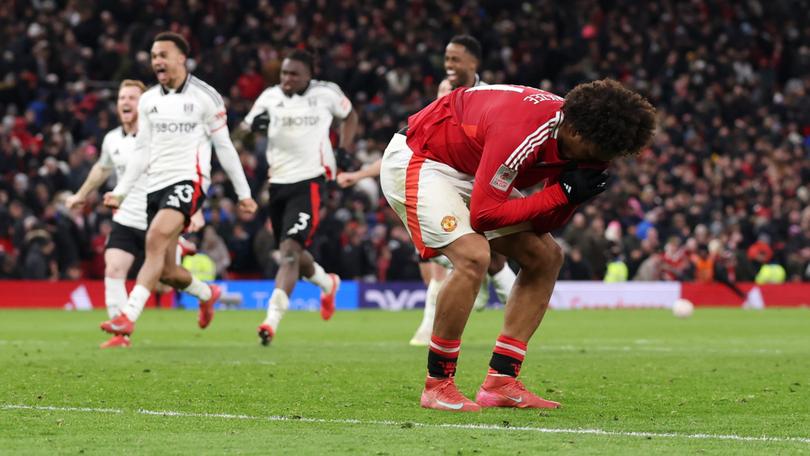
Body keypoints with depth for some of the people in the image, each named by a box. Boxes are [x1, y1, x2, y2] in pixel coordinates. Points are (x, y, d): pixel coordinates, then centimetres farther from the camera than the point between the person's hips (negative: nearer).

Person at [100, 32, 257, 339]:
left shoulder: (205, 97, -1)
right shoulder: (148, 100, 13)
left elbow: (224, 147, 4)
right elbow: (142, 151, 17)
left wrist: (243, 193, 6)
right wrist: (121, 192, 9)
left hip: (189, 179, -6)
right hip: (157, 185, 6)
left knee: (156, 241, -28)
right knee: (166, 271, 3)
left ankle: (128, 316, -35)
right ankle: (207, 294, 36)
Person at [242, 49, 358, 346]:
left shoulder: (326, 94, 1)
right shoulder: (270, 96, 7)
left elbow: (349, 116, 19)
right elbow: (243, 128, 11)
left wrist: (343, 152, 6)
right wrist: (254, 125, -13)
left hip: (309, 180, -5)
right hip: (277, 182, 5)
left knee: (290, 249, -18)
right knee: (290, 253, 15)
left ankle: (272, 319, -26)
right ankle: (327, 283, 47)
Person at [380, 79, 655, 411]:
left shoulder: (575, 140, -9)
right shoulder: (519, 134, -36)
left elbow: (545, 221, -1)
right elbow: (483, 215, -31)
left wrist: (576, 193, -22)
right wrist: (564, 192, -30)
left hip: (470, 170, 9)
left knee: (545, 257, 4)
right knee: (472, 256, -30)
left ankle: (500, 383, 4)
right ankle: (437, 386, -16)